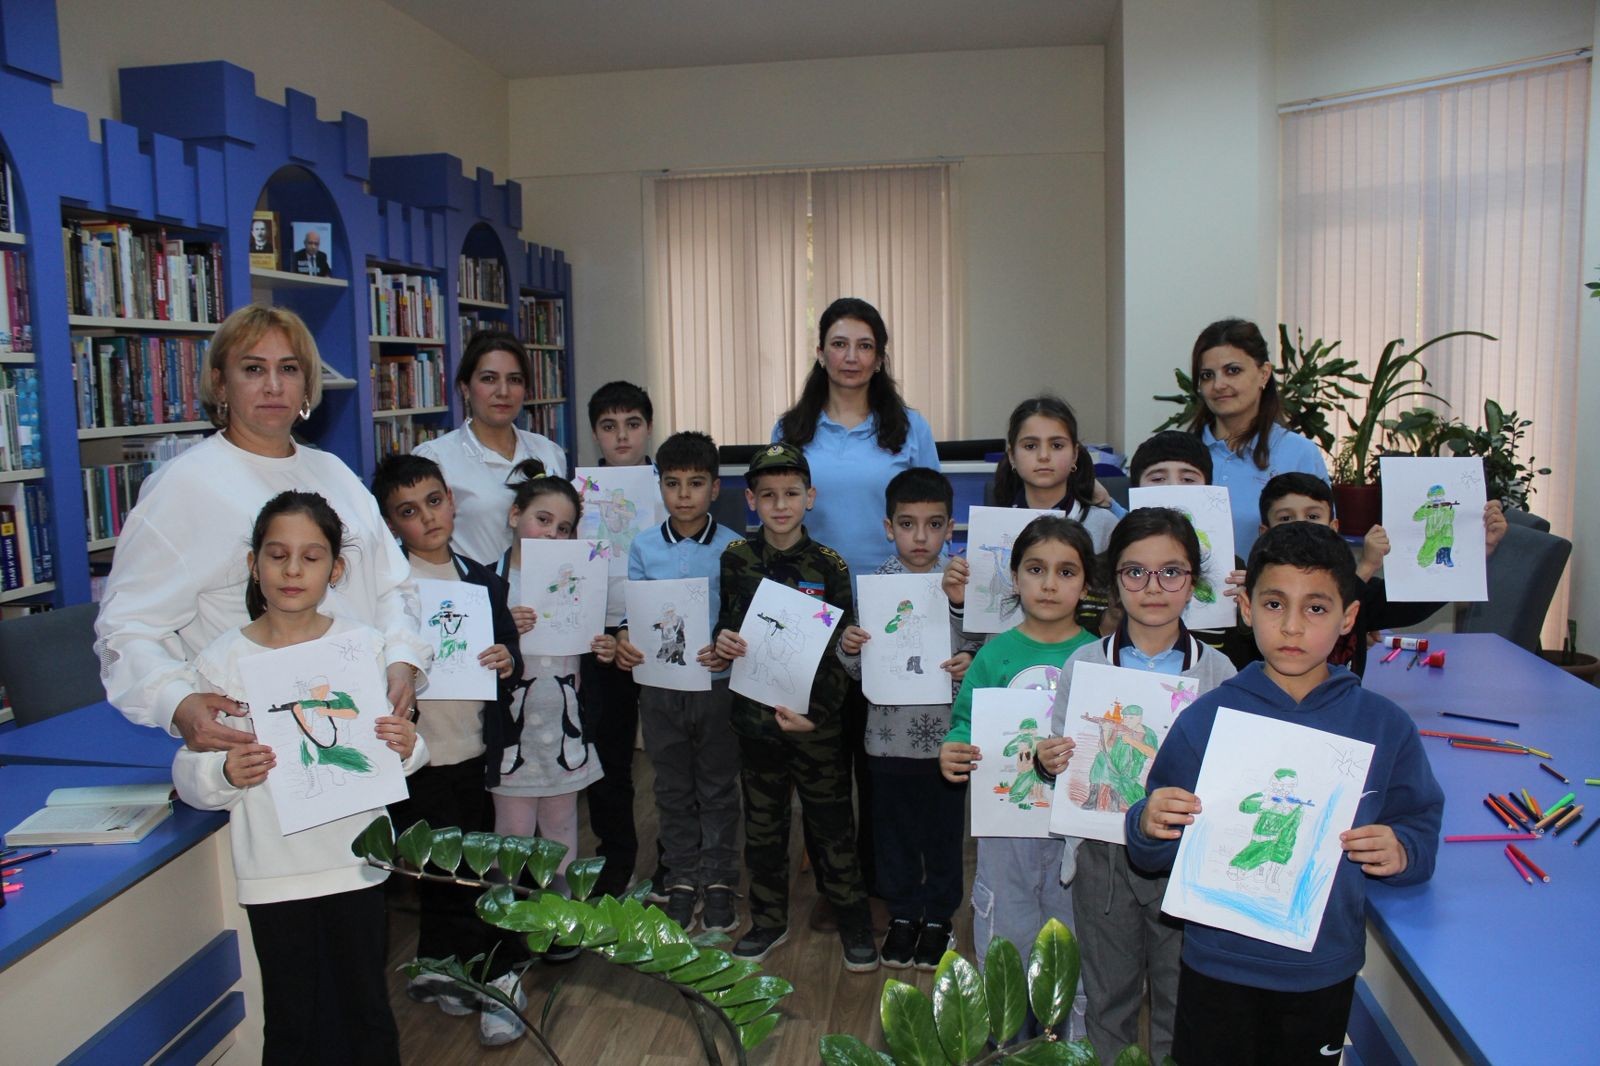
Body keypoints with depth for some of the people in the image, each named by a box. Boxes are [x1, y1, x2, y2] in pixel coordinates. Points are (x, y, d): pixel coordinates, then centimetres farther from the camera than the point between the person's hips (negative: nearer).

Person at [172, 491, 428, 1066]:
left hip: (355, 864, 1)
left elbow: (397, 746, 3)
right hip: (273, 872, -1)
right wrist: (225, 773, -26)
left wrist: (406, 749, -19)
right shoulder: (222, 660, -6)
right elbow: (189, 774, -5)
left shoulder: (367, 645, -4)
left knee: (366, 1009, 13)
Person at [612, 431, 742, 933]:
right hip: (660, 684, 2)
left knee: (718, 788, 11)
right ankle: (681, 879, 30)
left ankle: (718, 881, 27)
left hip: (717, 684, -2)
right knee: (673, 789, 15)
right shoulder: (644, 548, 1)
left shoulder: (733, 548, -6)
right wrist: (624, 638, -16)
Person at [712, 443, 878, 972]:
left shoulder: (829, 566, -7)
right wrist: (722, 641, -12)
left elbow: (839, 652, -7)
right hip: (756, 715, 3)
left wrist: (815, 712, -19)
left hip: (817, 723, -3)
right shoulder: (737, 559, 1)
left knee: (832, 824, 8)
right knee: (762, 824, 16)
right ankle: (768, 919, 34)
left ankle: (854, 922, 26)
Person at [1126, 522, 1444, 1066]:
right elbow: (1153, 855, -4)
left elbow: (1422, 828, 4)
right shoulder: (1204, 719, -8)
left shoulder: (1385, 726, -4)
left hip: (1325, 974, 1)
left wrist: (1401, 852, -17)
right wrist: (1148, 826, -25)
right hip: (1218, 969, -1)